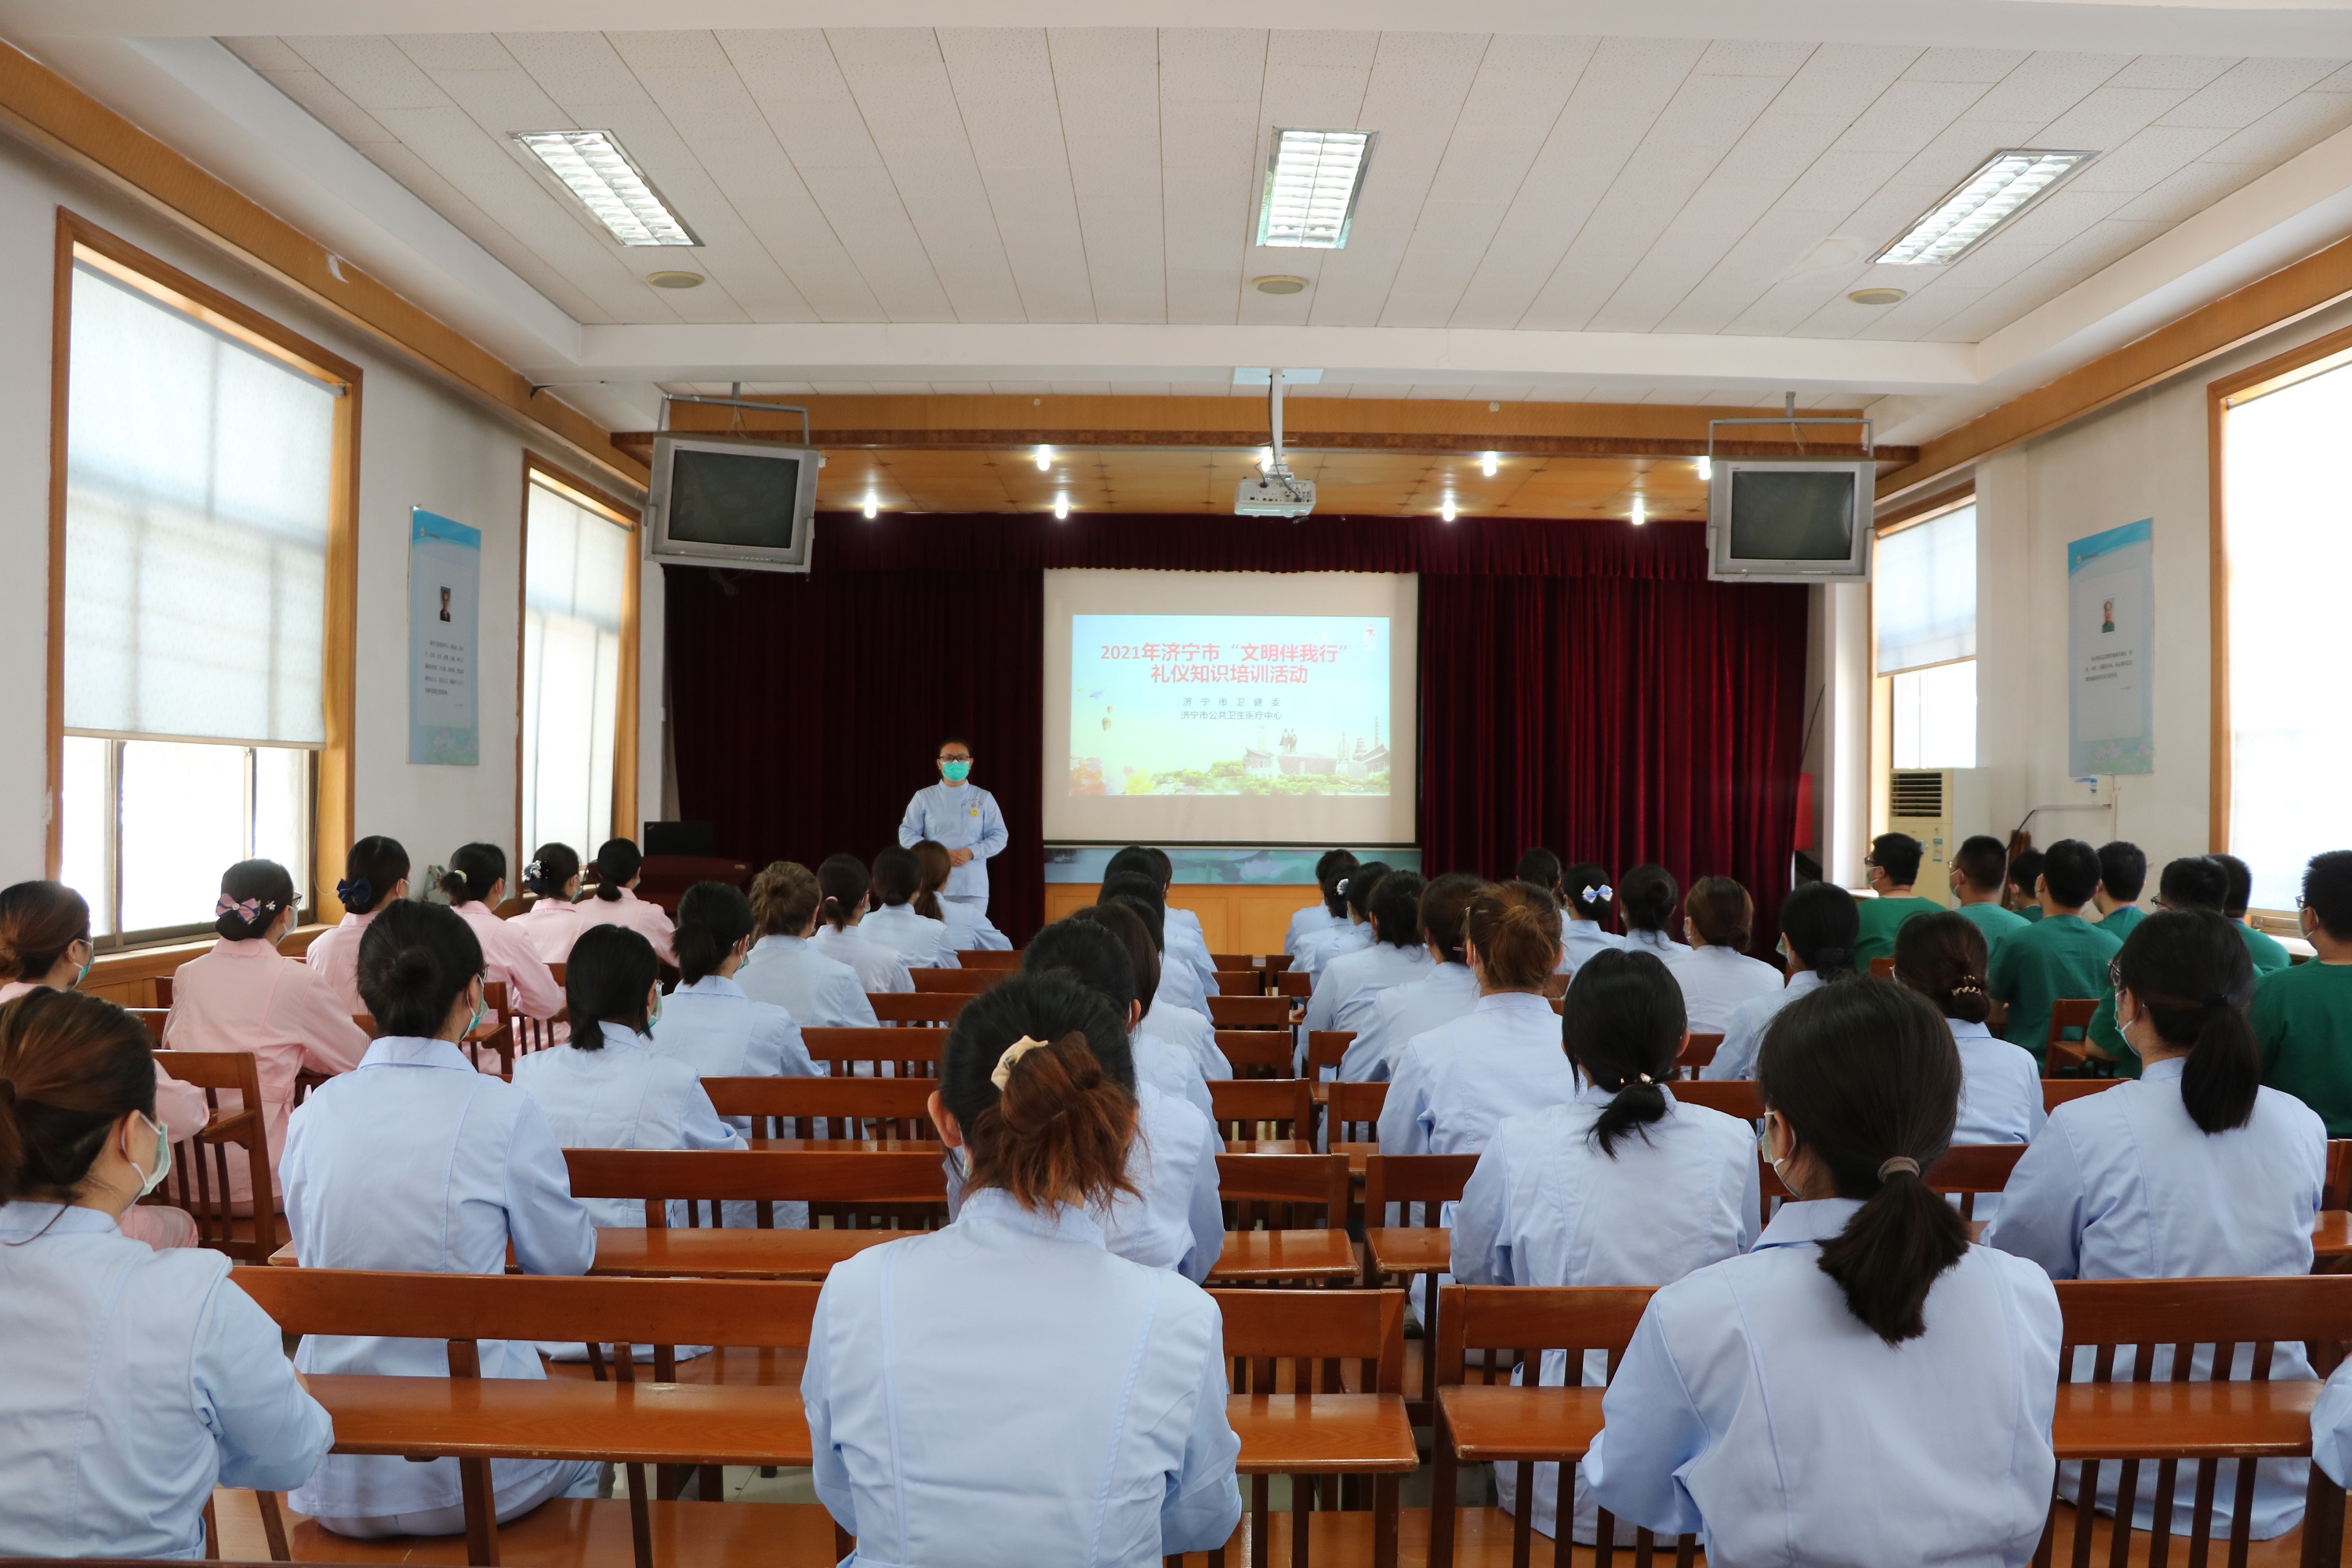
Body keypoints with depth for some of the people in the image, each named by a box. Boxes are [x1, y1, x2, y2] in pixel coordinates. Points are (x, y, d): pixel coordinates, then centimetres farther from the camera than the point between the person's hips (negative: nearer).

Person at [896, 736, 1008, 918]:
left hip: (973, 886, 0)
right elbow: (906, 834, 3)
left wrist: (971, 852, -12)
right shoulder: (924, 797, 5)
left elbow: (999, 837, 5)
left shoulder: (984, 798, 5)